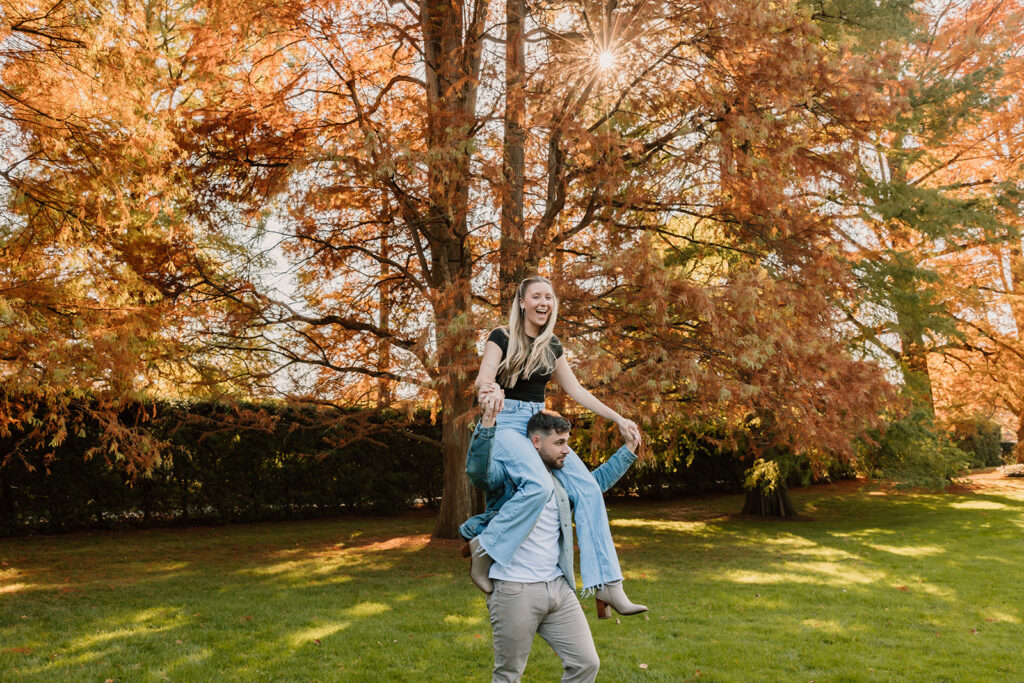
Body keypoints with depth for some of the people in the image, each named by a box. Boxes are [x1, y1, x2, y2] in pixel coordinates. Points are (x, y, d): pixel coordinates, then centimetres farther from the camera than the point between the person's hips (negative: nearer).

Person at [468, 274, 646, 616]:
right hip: (505, 423, -6)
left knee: (587, 488, -12)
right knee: (538, 485, -34)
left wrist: (618, 419, 12)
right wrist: (489, 387, -40)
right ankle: (484, 548, -14)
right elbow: (483, 377, -15)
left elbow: (576, 390, 16)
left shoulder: (552, 346, 13)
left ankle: (606, 584, -8)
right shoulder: (503, 337, -3)